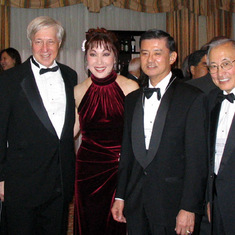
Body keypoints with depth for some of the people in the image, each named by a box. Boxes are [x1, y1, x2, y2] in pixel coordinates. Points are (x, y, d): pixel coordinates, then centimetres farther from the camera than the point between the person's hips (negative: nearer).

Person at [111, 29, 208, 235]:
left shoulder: (193, 98, -7)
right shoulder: (132, 100, 11)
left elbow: (197, 160, -11)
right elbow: (127, 152, 14)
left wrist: (189, 208, -14)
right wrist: (120, 196, 10)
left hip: (173, 203, -5)